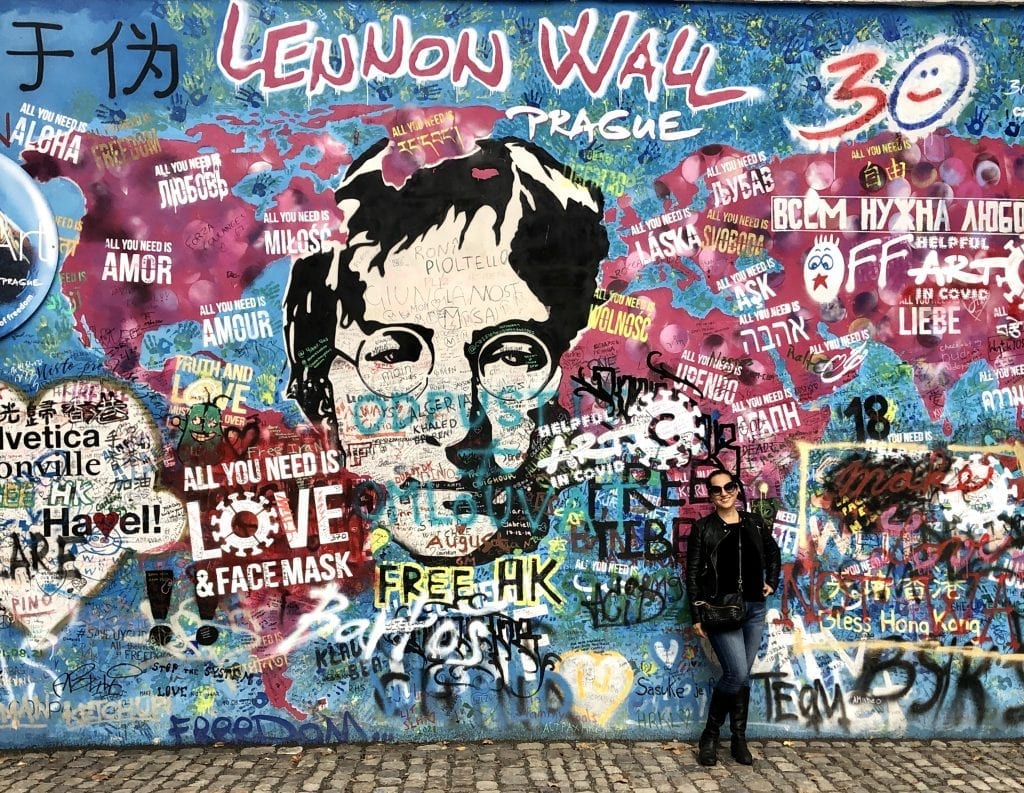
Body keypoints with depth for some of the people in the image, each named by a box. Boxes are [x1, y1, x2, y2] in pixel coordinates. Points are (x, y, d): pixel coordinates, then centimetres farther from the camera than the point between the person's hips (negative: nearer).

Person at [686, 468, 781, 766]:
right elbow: (692, 573, -5)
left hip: (754, 609, 4)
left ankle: (739, 738, 19)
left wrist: (772, 582, 13)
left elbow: (773, 552, 25)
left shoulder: (754, 523, 7)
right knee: (737, 673, -14)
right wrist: (696, 615, -9)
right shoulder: (703, 528, -4)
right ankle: (710, 734, 4)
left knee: (742, 675, 9)